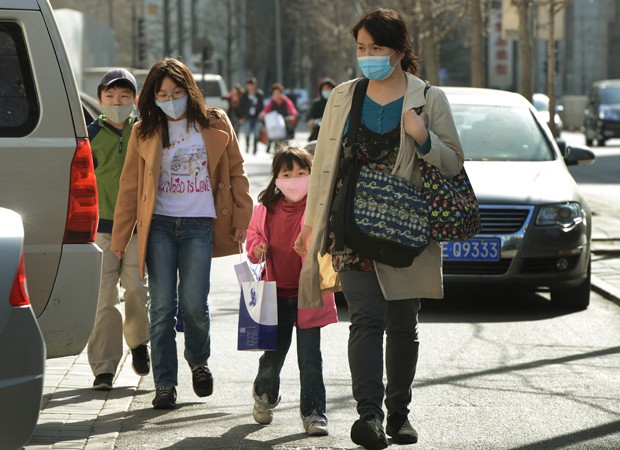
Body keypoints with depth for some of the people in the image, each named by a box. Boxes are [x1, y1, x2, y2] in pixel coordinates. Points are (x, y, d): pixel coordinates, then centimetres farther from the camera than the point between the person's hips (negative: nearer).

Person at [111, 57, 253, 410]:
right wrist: (120, 237, 5)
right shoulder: (145, 132, 5)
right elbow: (130, 186, 7)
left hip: (200, 225, -1)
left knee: (194, 304, -7)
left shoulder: (215, 124, 4)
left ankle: (199, 361, 23)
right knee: (163, 307, -3)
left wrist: (242, 219, 3)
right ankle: (165, 384, 5)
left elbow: (236, 173, 9)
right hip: (159, 225, 1)